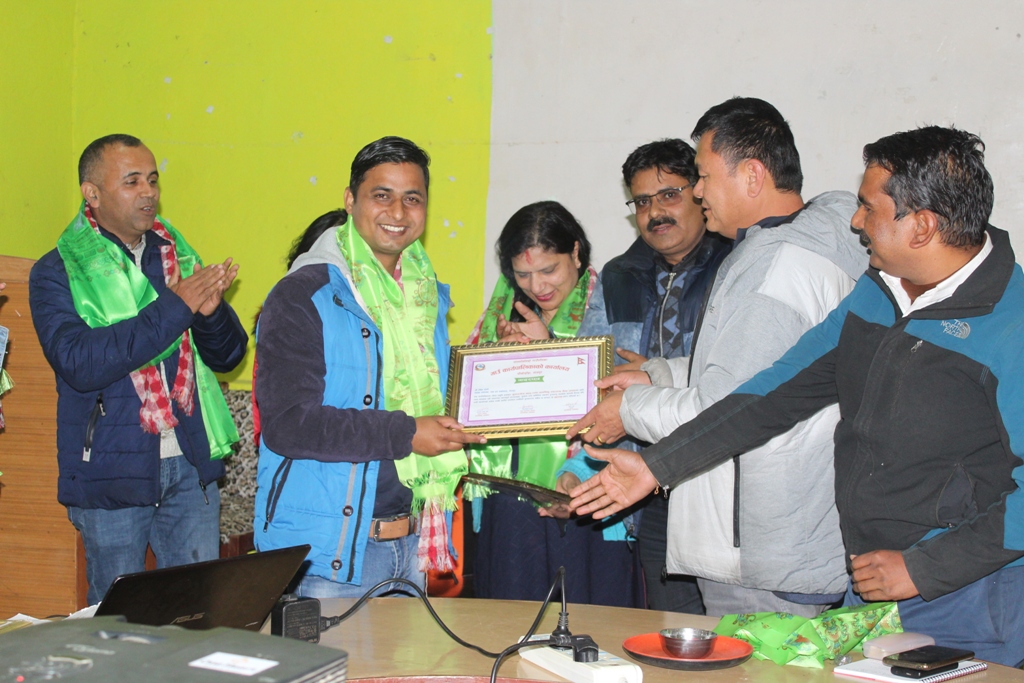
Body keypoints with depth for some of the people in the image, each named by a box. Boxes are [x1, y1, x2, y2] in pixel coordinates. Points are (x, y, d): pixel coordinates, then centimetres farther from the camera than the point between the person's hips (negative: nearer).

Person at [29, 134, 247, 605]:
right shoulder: (57, 273, -4)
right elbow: (79, 363, -20)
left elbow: (228, 354, 10)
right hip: (112, 472, -4)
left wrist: (210, 311, -13)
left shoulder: (178, 257, 10)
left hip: (192, 464, 4)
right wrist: (175, 307, -23)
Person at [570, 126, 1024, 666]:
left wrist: (921, 569, -17)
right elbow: (782, 392, 11)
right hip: (864, 589, 7)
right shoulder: (874, 293, 9)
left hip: (969, 602, -6)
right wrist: (656, 465, 9)